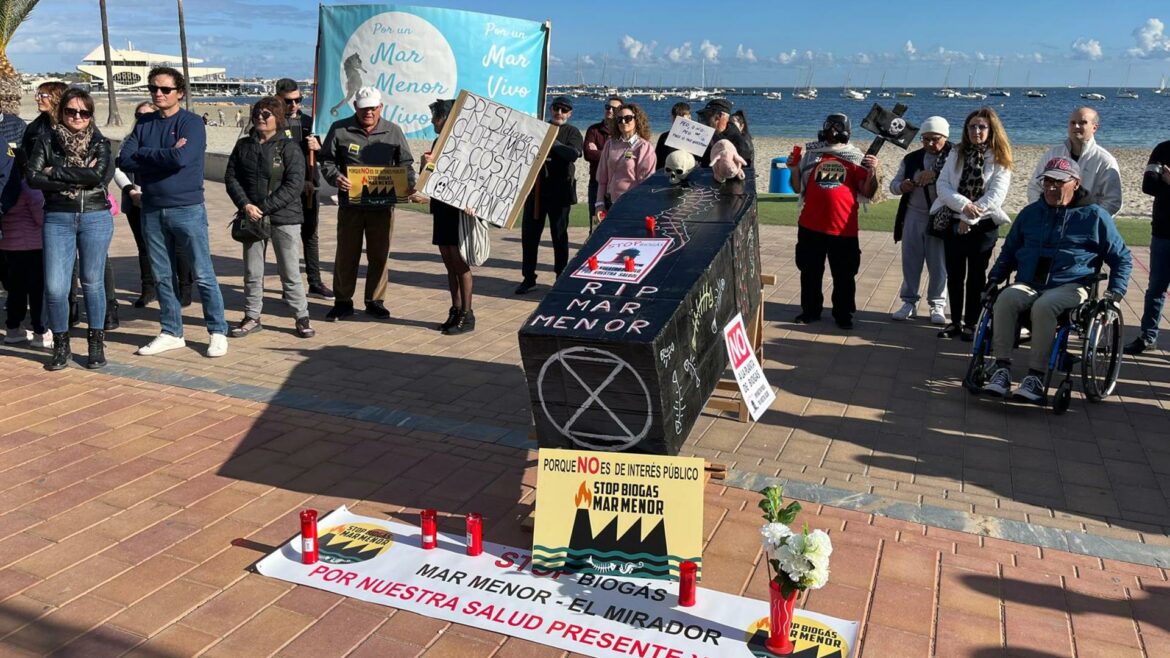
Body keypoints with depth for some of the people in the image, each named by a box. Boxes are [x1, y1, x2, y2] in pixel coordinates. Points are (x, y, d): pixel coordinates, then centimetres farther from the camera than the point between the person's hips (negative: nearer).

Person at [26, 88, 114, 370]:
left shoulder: (100, 143, 5)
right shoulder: (46, 141, 6)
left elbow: (98, 174, -13)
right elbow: (32, 176, -6)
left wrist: (56, 172, -10)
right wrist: (78, 179, -13)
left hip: (95, 217, 0)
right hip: (57, 219, 0)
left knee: (93, 282, 7)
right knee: (55, 286, -5)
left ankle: (96, 344, 19)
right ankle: (61, 345, 12)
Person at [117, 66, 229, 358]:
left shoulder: (191, 123, -4)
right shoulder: (144, 124, 11)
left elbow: (181, 158, -20)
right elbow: (124, 160, -1)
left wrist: (143, 155, -7)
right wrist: (165, 156, -11)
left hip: (187, 210, -5)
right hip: (152, 211, 5)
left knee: (203, 276, -2)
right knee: (162, 276, 11)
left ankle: (218, 332, 7)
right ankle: (171, 333, 21)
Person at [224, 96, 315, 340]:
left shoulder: (289, 147, -4)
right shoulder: (243, 145, 9)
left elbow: (295, 184, -12)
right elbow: (231, 177, 7)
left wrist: (264, 208, -15)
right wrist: (245, 205, -9)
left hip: (284, 218, -4)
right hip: (251, 217, 4)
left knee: (290, 272, 1)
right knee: (252, 272, 10)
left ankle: (302, 317, 12)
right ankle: (252, 317, 21)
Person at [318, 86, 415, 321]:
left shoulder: (393, 131, 7)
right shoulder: (339, 130, 3)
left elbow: (405, 163, 11)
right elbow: (327, 161, 5)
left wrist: (409, 183, -9)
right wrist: (335, 177, -16)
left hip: (382, 205, 1)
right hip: (350, 203, -1)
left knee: (379, 255, 7)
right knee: (346, 254, 5)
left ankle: (375, 301, 20)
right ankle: (343, 302, 17)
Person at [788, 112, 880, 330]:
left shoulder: (856, 158, 4)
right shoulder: (811, 154, 8)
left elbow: (867, 193, 0)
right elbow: (798, 188, 11)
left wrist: (873, 172, -15)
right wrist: (795, 169, -4)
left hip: (843, 229, -2)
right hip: (810, 226, 2)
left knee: (844, 276, 6)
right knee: (810, 272, 12)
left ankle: (843, 314, 18)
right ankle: (810, 310, 25)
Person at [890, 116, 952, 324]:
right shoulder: (911, 159, 10)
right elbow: (894, 184, 11)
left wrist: (935, 174, -33)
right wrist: (901, 186, -10)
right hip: (913, 216, 4)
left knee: (938, 264, 3)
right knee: (910, 261, 9)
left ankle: (937, 305, 15)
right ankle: (909, 302, 20)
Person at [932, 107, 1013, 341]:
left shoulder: (999, 159, -4)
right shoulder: (956, 153, 6)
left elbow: (996, 195, -12)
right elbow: (942, 184, -4)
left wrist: (970, 218, -16)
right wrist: (963, 204, -20)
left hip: (983, 225, -3)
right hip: (953, 222, 3)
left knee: (976, 276, 6)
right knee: (954, 275, 8)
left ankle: (971, 323, 16)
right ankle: (955, 321, 20)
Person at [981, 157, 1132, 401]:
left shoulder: (1094, 215, 8)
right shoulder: (1030, 213, 18)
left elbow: (1122, 258, 14)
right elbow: (1009, 251, 28)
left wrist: (1115, 291, 1)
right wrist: (995, 278, 14)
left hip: (1070, 286, -3)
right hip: (1028, 284, 3)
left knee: (1044, 306, -37)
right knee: (1005, 300, -31)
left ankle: (1036, 376, -33)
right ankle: (1002, 369, -30)